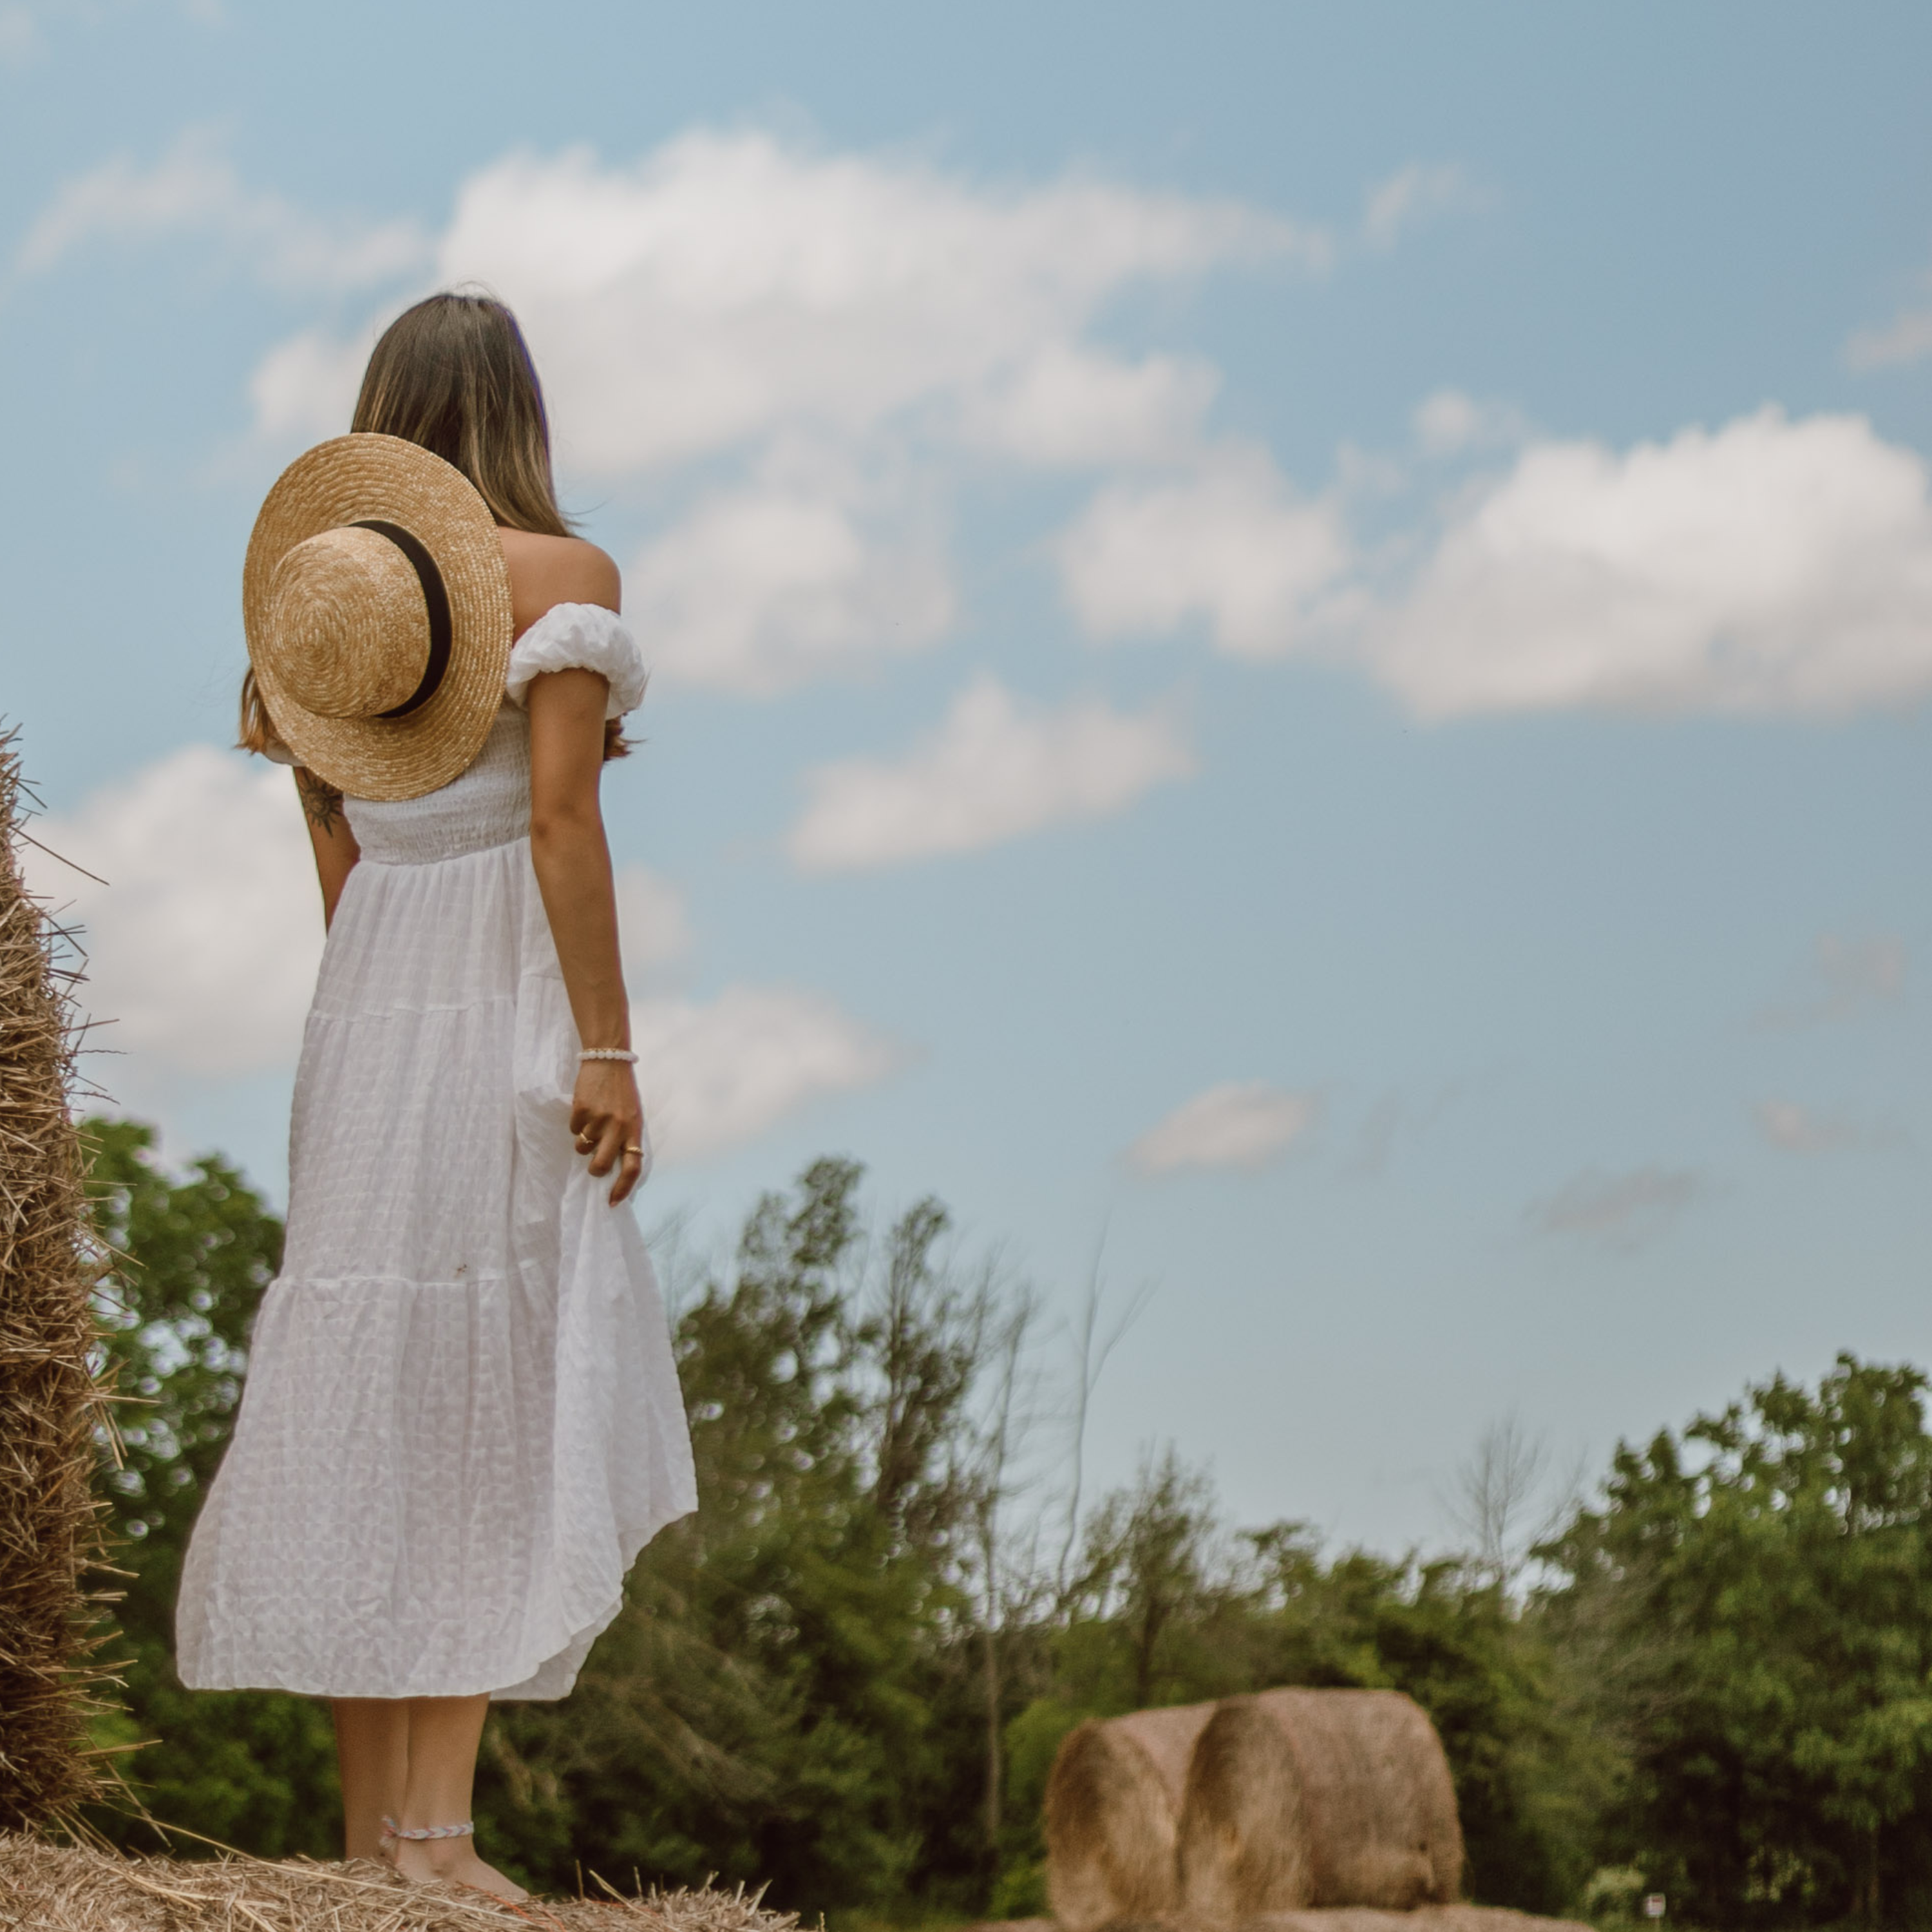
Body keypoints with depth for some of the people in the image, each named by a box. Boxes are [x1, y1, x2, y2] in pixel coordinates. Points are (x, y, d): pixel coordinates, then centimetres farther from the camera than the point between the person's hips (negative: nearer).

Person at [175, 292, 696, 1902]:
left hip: (364, 1016, 6)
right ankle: (440, 1827, -8)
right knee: (502, 1408, -3)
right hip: (510, 1012, -6)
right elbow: (563, 819, -14)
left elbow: (335, 847, 14)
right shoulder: (560, 574, -5)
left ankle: (371, 1833, 8)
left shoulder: (313, 590, 12)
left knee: (368, 1403, 6)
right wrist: (608, 1048, -12)